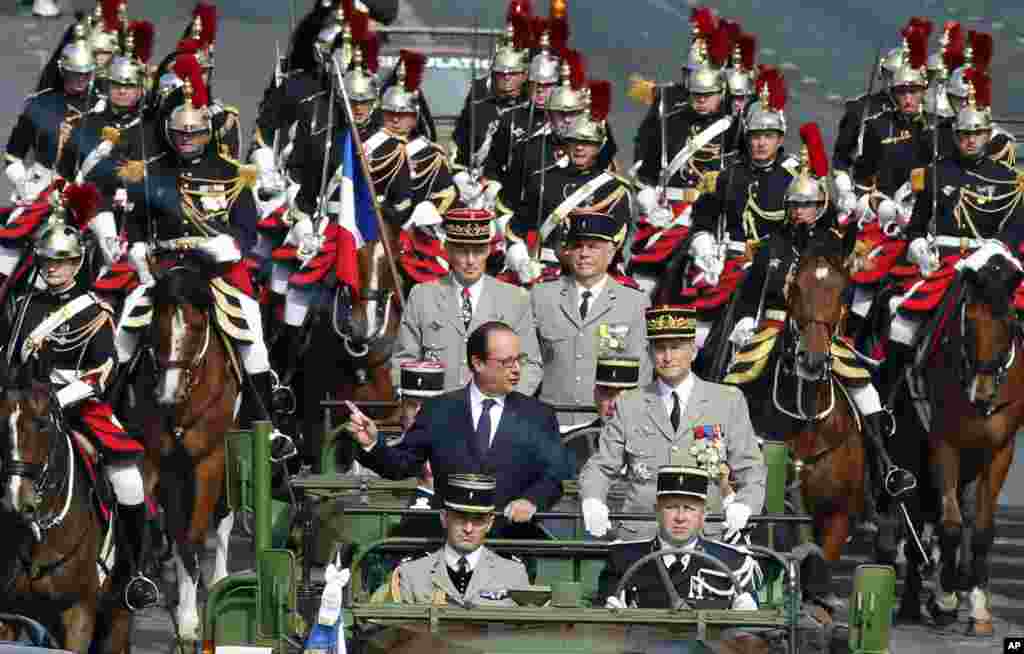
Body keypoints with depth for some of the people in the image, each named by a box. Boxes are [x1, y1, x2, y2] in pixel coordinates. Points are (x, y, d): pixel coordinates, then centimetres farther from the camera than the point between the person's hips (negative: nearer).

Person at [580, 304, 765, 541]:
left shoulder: (729, 402, 10)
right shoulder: (629, 406, 13)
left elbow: (751, 470, 9)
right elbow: (600, 468, 13)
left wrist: (742, 506, -11)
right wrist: (592, 502, -8)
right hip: (639, 537, 0)